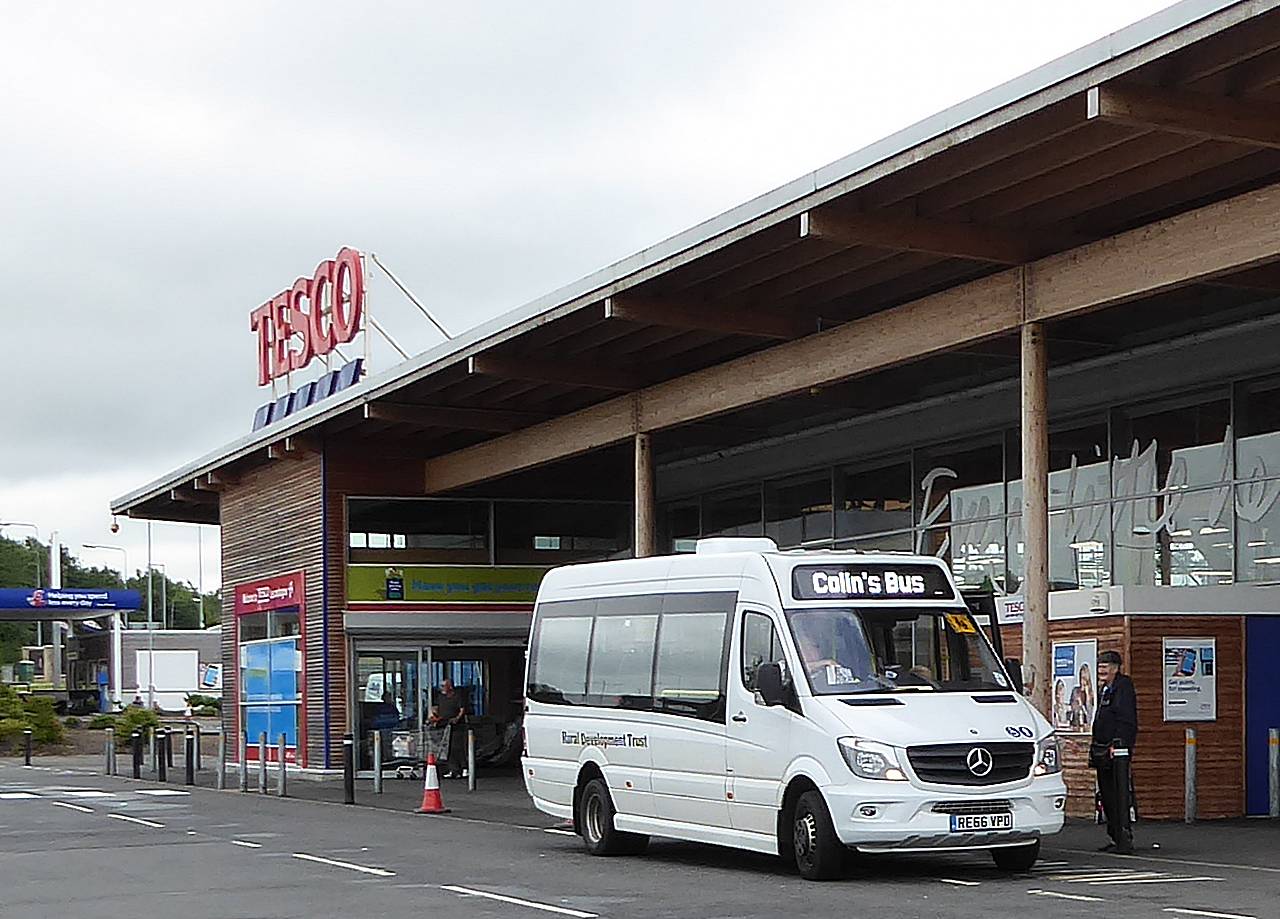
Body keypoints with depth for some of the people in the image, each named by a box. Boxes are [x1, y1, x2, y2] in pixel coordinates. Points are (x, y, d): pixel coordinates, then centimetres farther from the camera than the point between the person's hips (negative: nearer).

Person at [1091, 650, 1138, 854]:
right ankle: (1116, 838, 17)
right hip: (1103, 750, 10)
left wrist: (1116, 744, -24)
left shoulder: (1123, 687, -10)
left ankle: (1124, 839, -11)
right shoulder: (1104, 689, 20)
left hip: (1116, 751, -10)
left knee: (1118, 796, -11)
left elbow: (1125, 720, -18)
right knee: (1106, 796, 11)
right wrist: (1095, 747, 19)